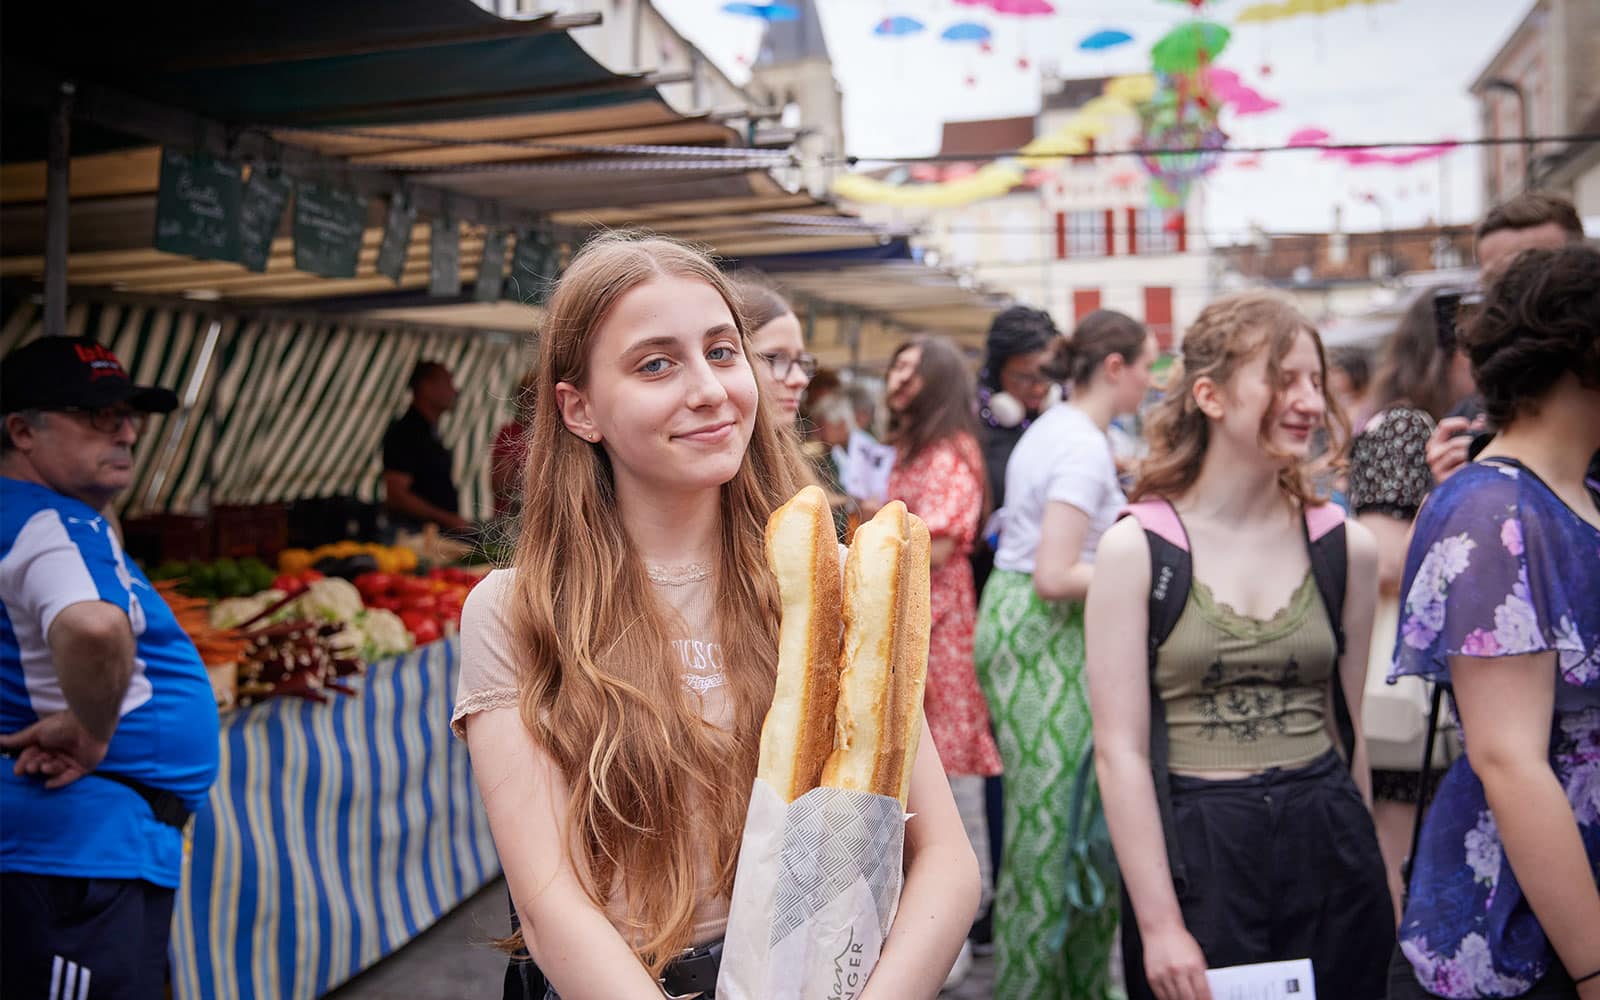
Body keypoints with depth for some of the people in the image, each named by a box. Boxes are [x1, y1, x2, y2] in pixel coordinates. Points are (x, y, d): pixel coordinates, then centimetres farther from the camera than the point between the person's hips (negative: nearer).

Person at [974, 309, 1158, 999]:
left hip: (1013, 623, 10)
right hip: (1045, 635, -10)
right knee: (1057, 814, -1)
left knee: (1040, 810, 15)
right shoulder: (1084, 448, -18)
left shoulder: (1052, 427, 13)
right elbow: (1054, 578, -23)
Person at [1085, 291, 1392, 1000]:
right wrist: (1159, 924, -12)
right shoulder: (1135, 548, -8)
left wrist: (1372, 867, 12)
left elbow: (1356, 726, 9)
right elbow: (1119, 751, -10)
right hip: (1193, 855, -3)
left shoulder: (1346, 546, 2)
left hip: (1328, 846, 3)